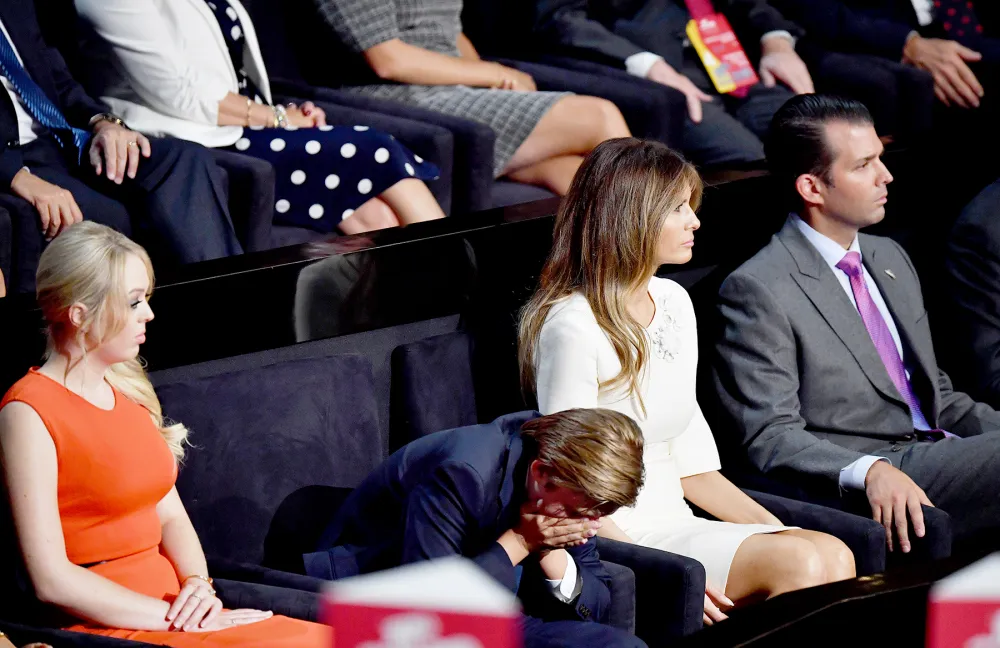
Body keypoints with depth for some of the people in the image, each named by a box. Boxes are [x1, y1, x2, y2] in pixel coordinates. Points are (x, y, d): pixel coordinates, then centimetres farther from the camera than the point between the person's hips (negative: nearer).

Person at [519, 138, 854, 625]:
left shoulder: (673, 302, 13)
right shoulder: (575, 326, -13)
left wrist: (775, 529, 3)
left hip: (677, 522, 8)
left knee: (835, 556, -19)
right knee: (799, 564, -26)